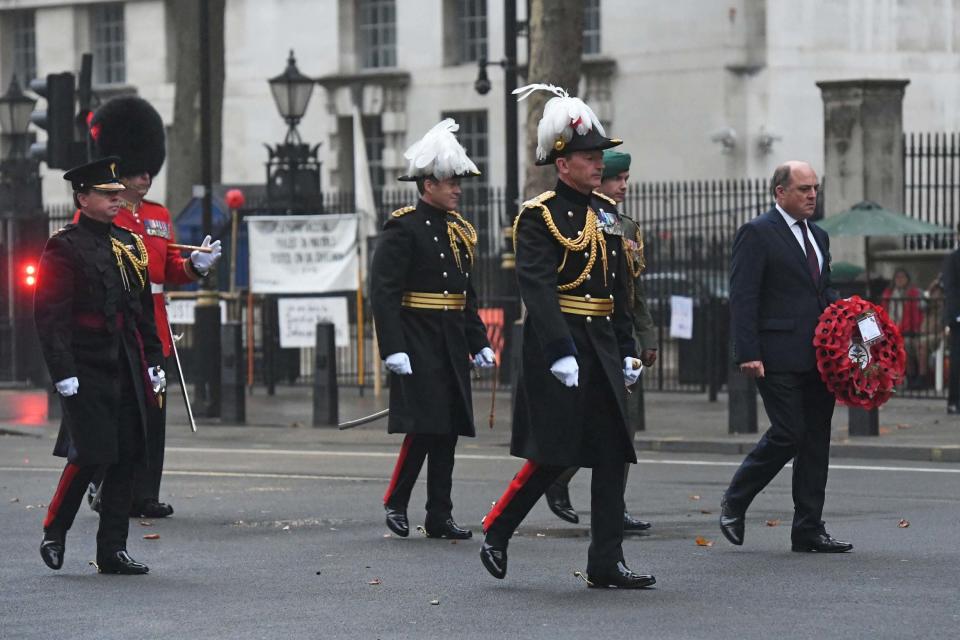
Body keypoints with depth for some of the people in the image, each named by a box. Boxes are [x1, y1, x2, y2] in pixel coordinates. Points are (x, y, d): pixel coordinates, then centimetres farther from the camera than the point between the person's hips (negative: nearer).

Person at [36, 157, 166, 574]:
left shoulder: (129, 244, 15)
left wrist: (154, 362, 14)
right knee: (89, 456, -9)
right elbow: (50, 316, -12)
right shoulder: (64, 248, -7)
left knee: (126, 458, 4)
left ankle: (112, 550, 9)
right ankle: (54, 533, 11)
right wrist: (63, 372, -17)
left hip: (127, 370, 7)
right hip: (88, 372, -7)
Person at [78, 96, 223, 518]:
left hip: (152, 331, 6)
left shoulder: (159, 217, 18)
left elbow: (171, 270, 17)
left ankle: (144, 495, 9)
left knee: (152, 415, 5)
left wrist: (196, 265, -2)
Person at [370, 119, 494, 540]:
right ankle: (395, 503, 5)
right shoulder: (403, 228, -9)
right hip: (418, 345, -7)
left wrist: (479, 343, 16)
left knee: (448, 430, 6)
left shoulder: (458, 230, 15)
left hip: (451, 347, 8)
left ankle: (440, 518, 9)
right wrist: (393, 349, -21)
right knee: (422, 426, -11)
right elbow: (383, 292, -15)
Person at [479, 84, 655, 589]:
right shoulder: (538, 216, -9)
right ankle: (495, 534, 13)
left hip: (602, 348, 7)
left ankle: (606, 564, 5)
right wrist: (561, 354, -27)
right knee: (552, 455, -6)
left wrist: (626, 351, 14)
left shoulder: (605, 213, 14)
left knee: (613, 455, 3)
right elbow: (537, 290, -19)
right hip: (556, 344, -7)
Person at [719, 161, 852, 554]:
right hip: (779, 357, -8)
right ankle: (734, 503, 10)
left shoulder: (818, 236, 18)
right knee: (788, 434, -10)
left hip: (817, 356, 8)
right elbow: (743, 297, -11)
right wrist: (747, 354, -18)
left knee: (816, 440, 6)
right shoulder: (757, 234, -6)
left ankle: (809, 530, 10)